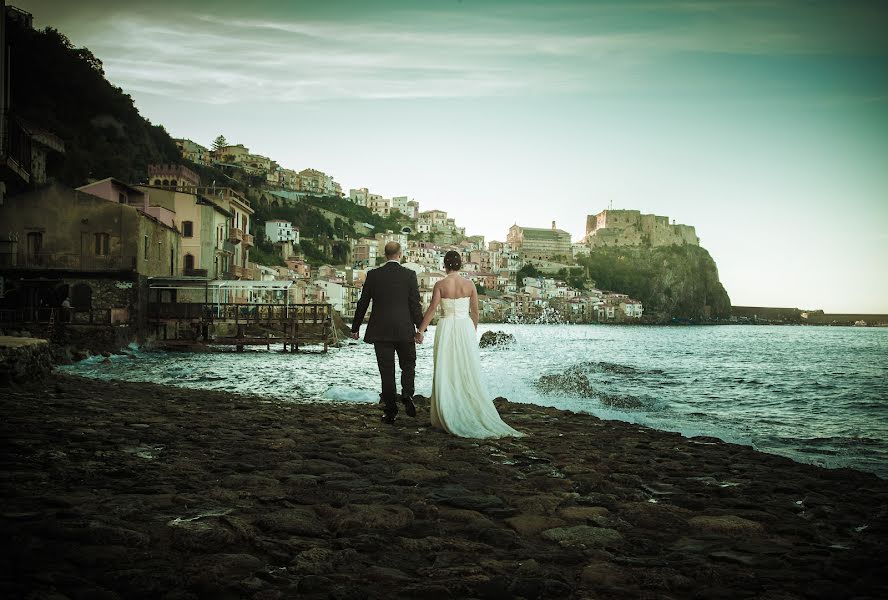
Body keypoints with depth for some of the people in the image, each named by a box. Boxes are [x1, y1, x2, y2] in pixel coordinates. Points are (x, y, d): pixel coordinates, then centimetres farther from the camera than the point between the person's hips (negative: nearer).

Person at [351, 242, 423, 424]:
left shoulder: (373, 275, 0)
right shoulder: (409, 275, -3)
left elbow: (362, 303, 4)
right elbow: (415, 304, -5)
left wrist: (355, 328, 12)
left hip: (381, 331, 1)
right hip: (405, 331, -1)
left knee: (386, 371, 6)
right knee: (408, 365, 17)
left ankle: (390, 411, 5)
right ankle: (407, 394, -7)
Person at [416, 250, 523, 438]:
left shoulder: (440, 285, -7)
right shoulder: (470, 284, -1)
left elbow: (432, 309, -11)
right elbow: (475, 312, 6)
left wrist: (420, 330, -6)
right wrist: (473, 331, 20)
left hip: (446, 328, -2)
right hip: (465, 327, 2)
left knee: (446, 373, 5)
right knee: (469, 372, 7)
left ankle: (448, 416, 7)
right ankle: (473, 413, 8)